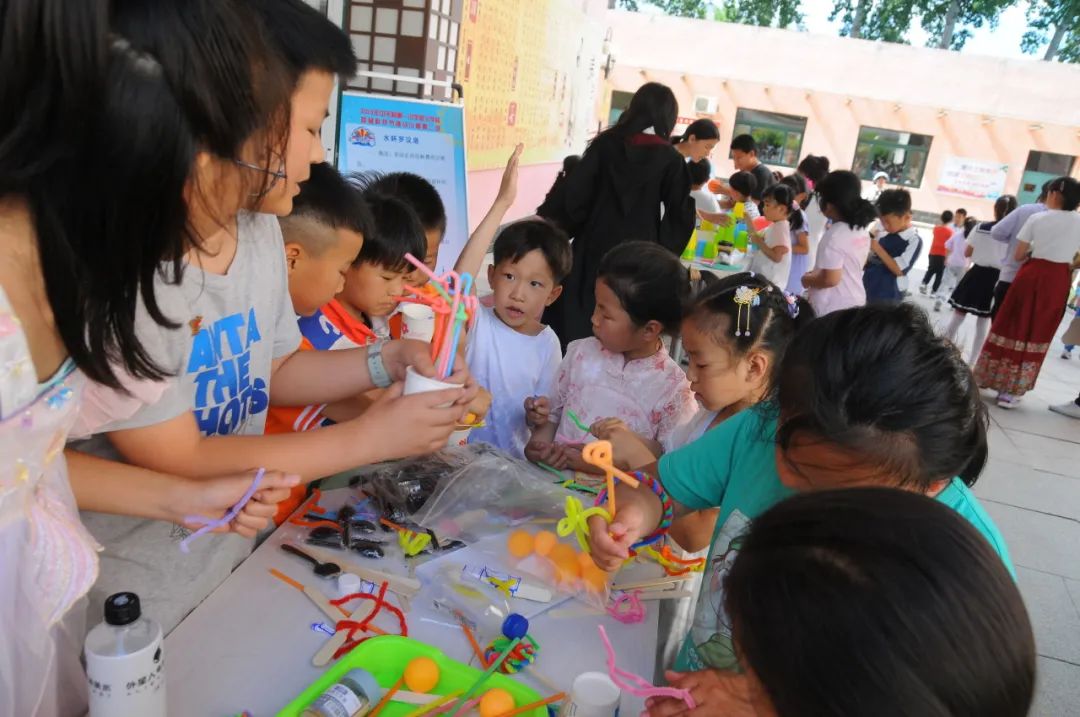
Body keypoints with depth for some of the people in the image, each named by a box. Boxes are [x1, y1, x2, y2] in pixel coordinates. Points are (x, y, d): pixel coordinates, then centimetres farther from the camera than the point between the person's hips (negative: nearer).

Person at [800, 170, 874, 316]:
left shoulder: (834, 235, -23)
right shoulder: (861, 230, 5)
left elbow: (830, 279, -25)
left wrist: (806, 279, -6)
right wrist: (816, 273, 19)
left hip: (833, 309, -9)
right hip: (855, 303, 9)